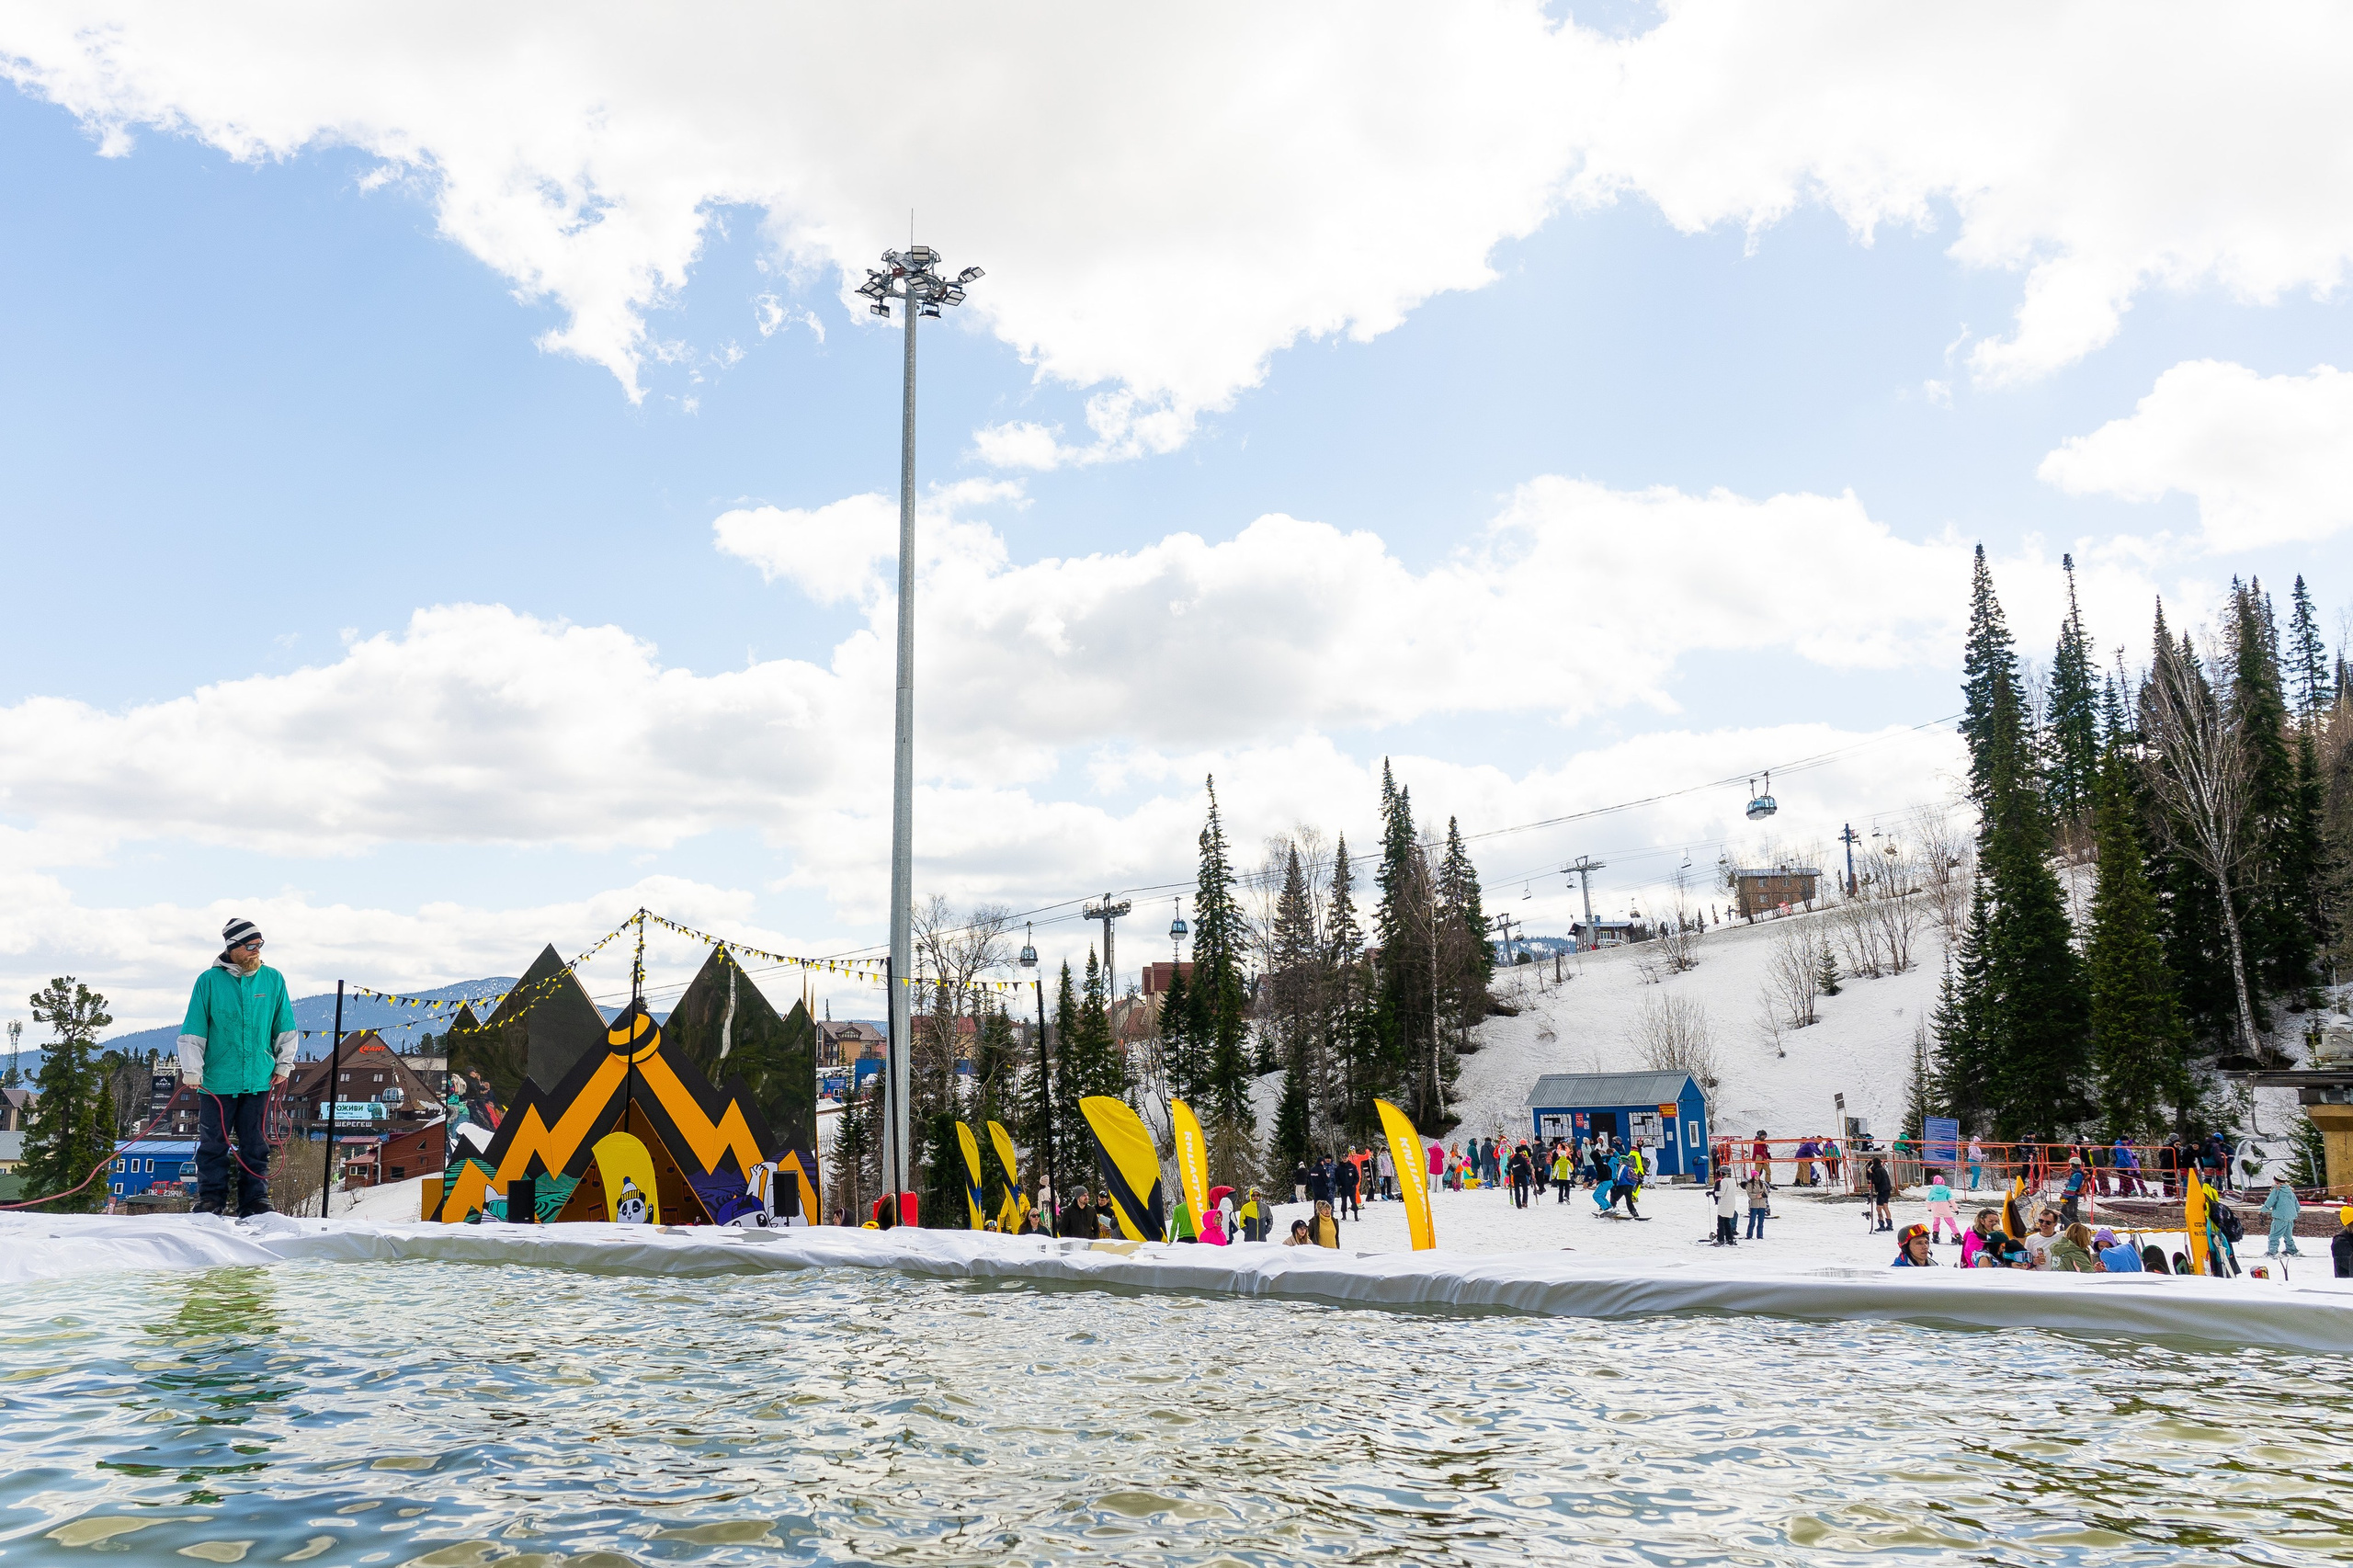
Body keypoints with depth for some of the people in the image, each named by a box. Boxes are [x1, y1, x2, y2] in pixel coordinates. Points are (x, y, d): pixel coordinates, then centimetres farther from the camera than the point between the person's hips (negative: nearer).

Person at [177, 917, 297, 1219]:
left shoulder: (273, 979, 4)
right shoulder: (209, 981, -3)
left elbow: (285, 1028, 12)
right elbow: (193, 1030, -1)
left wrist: (283, 1065, 9)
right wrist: (191, 1071, -5)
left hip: (259, 1080, 2)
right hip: (217, 1080, -2)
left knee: (256, 1145, 6)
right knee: (213, 1145, 6)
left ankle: (255, 1203, 12)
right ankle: (210, 1202, 16)